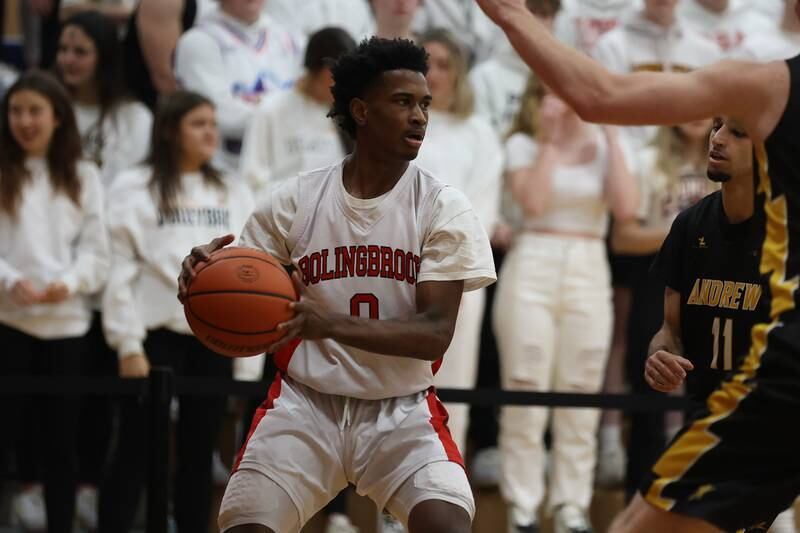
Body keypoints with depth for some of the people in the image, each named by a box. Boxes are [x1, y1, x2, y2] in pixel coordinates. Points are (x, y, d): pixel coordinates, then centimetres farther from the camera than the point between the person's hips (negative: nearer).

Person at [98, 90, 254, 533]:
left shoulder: (234, 194, 12)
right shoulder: (134, 189, -2)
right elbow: (120, 268, -6)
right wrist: (128, 345, -10)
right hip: (156, 333, -4)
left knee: (199, 452, 9)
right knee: (136, 451, -2)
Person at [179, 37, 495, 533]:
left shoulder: (444, 208, -7)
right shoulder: (295, 201, -3)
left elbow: (435, 334, -15)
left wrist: (332, 324, -31)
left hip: (402, 411, -1)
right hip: (305, 402, 1)